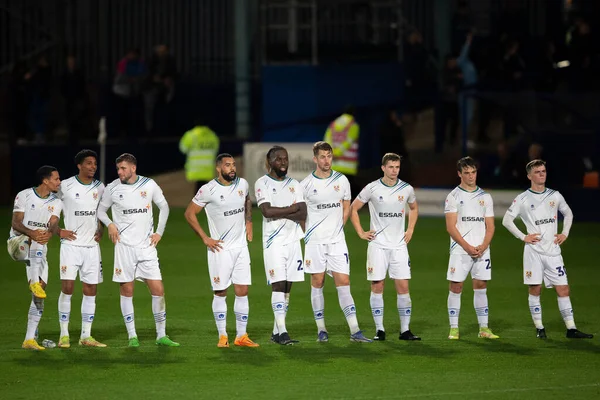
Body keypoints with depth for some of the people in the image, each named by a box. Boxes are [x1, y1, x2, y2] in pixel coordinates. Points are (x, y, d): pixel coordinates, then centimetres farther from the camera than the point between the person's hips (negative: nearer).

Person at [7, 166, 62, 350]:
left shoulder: (56, 202, 6)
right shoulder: (24, 196, -7)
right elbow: (16, 223, -14)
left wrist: (48, 234, -33)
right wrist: (32, 233, -34)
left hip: (39, 249, 4)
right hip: (17, 243, -4)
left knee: (39, 295, -6)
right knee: (34, 243, -40)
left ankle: (30, 339, -4)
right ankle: (34, 283, -50)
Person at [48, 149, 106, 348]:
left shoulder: (100, 187, 9)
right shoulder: (65, 186, -5)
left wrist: (100, 231, 11)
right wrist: (58, 231, -8)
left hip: (92, 245, 4)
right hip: (71, 244, -4)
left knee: (91, 290, 3)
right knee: (67, 287, -11)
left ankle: (86, 336, 9)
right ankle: (64, 335, -4)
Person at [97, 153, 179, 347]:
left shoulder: (149, 185, 1)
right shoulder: (113, 188, 0)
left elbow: (164, 207, 14)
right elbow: (101, 210, 12)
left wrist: (159, 232, 6)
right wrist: (110, 224, -7)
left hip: (146, 246, 1)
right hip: (124, 245, -1)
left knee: (158, 289, -4)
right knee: (127, 290, 0)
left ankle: (161, 335, 5)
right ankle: (132, 336, 8)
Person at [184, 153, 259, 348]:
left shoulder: (242, 184, 3)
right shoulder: (208, 190, -12)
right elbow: (189, 213, -5)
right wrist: (205, 238, -7)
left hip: (241, 246, 4)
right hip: (220, 248, -4)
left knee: (242, 291, 1)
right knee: (220, 293, 0)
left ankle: (242, 336, 6)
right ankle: (222, 336, 8)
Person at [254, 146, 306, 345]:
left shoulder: (294, 184, 12)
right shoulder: (262, 183, -2)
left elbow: (303, 214, 0)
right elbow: (267, 211, -17)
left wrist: (279, 213, -12)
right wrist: (291, 209, -6)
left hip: (293, 240, 5)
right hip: (273, 241, -5)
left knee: (287, 286, 6)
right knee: (278, 284, -13)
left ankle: (276, 331, 13)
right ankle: (282, 332, -17)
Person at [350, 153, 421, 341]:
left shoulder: (407, 189, 4)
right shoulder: (372, 188, -4)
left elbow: (414, 208, 24)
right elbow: (353, 209, 6)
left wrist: (410, 230, 13)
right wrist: (361, 233, 1)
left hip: (399, 245, 2)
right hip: (378, 245, -2)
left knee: (403, 286, -4)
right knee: (377, 286, -2)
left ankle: (405, 330, 1)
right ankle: (379, 330, 4)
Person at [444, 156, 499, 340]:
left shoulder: (485, 197, 12)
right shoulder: (453, 197, 0)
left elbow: (490, 227, 10)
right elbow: (451, 227, -6)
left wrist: (483, 247, -7)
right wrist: (468, 247, -14)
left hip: (482, 251, 3)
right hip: (460, 250, -3)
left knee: (481, 287, 4)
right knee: (456, 287, -3)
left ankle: (484, 328, 8)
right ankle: (454, 328, 2)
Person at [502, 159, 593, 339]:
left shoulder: (555, 196, 9)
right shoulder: (522, 199, -1)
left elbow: (568, 213, 25)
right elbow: (506, 220, 1)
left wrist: (565, 233, 11)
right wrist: (523, 237, -7)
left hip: (553, 250, 3)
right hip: (533, 251, -3)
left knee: (563, 290, -2)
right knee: (535, 290, -1)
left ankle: (571, 329, -1)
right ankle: (539, 328, 8)